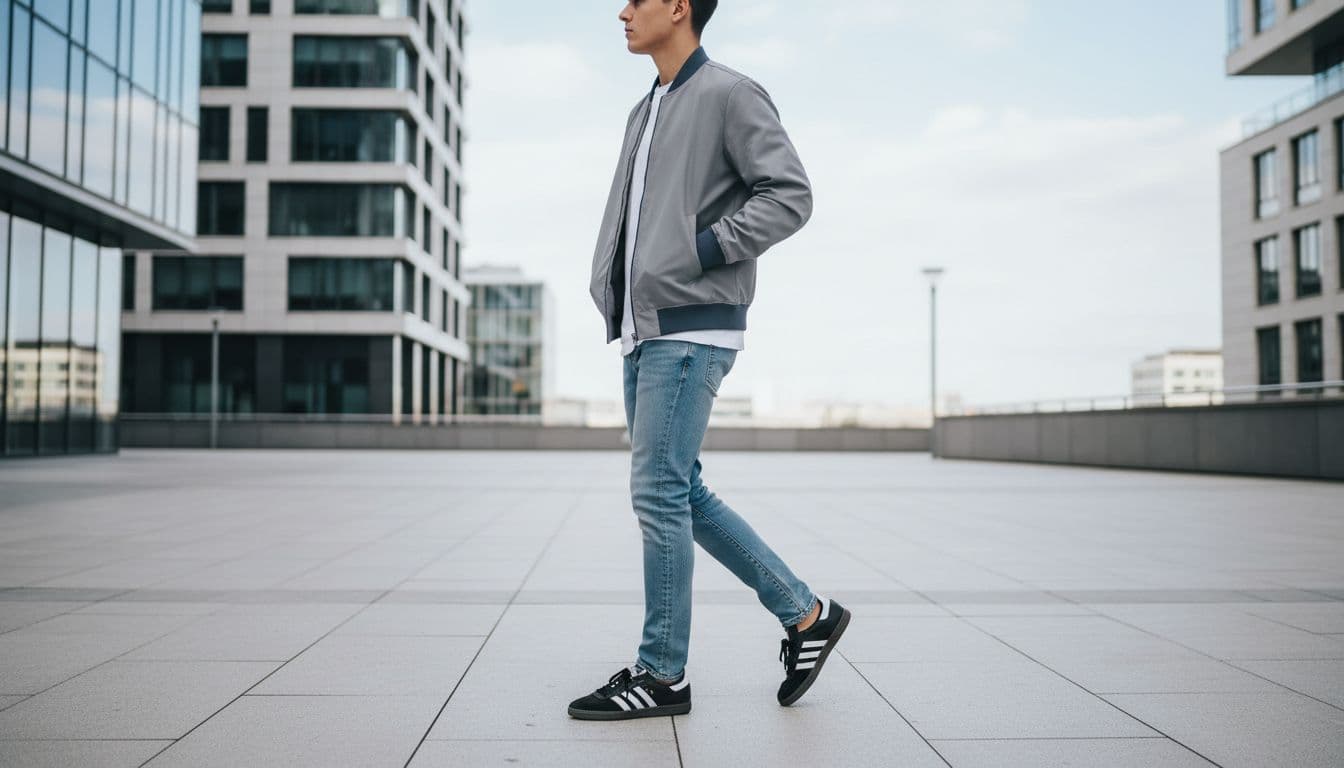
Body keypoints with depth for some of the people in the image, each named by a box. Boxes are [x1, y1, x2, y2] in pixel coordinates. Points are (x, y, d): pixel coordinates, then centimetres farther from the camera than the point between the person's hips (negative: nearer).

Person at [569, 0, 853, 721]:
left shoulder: (730, 94, -4)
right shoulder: (644, 111, 22)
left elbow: (791, 195, -10)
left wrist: (703, 249, -16)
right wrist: (611, 288, 10)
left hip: (692, 329, -9)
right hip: (644, 331, 9)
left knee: (659, 492, -8)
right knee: (679, 493, 9)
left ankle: (661, 674, 4)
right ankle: (805, 613, 19)